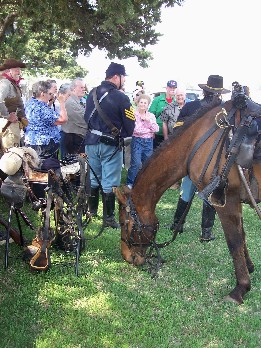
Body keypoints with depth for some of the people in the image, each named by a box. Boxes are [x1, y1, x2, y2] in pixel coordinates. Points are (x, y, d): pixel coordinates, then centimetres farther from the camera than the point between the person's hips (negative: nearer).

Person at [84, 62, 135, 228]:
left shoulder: (92, 94, 3)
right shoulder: (121, 98, -16)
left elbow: (87, 117, 12)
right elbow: (130, 124, -13)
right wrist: (122, 135, 6)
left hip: (92, 142, 6)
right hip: (111, 145, -6)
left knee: (93, 178, 19)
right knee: (110, 183, 2)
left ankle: (91, 212, 31)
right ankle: (109, 218, 8)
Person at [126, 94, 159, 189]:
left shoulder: (151, 116, 11)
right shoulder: (133, 114, -5)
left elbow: (156, 129, 2)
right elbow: (134, 129, -15)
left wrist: (148, 120, -10)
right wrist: (149, 131, -5)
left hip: (149, 141, 5)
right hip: (137, 140, -5)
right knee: (136, 163, -13)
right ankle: (130, 183, 2)